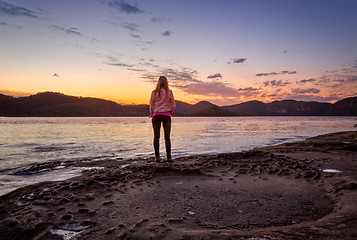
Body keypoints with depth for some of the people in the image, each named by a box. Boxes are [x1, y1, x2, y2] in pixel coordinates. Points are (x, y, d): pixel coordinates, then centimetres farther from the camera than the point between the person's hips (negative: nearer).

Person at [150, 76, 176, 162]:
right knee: (167, 137, 5)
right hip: (166, 115, 0)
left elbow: (151, 105, 2)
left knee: (156, 136, 3)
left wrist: (151, 114, 17)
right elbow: (173, 105, 2)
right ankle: (168, 157, 6)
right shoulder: (169, 92, 0)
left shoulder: (154, 92, -1)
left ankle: (157, 156, 1)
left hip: (156, 115, 0)